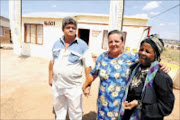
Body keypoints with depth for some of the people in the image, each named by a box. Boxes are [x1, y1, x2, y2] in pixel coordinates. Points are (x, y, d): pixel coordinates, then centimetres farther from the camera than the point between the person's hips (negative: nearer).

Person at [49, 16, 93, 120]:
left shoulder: (82, 45, -11)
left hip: (73, 87, -4)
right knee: (59, 109, 25)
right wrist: (51, 77, 12)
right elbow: (52, 61, 12)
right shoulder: (57, 44, 3)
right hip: (57, 85, 5)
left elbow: (88, 66, -11)